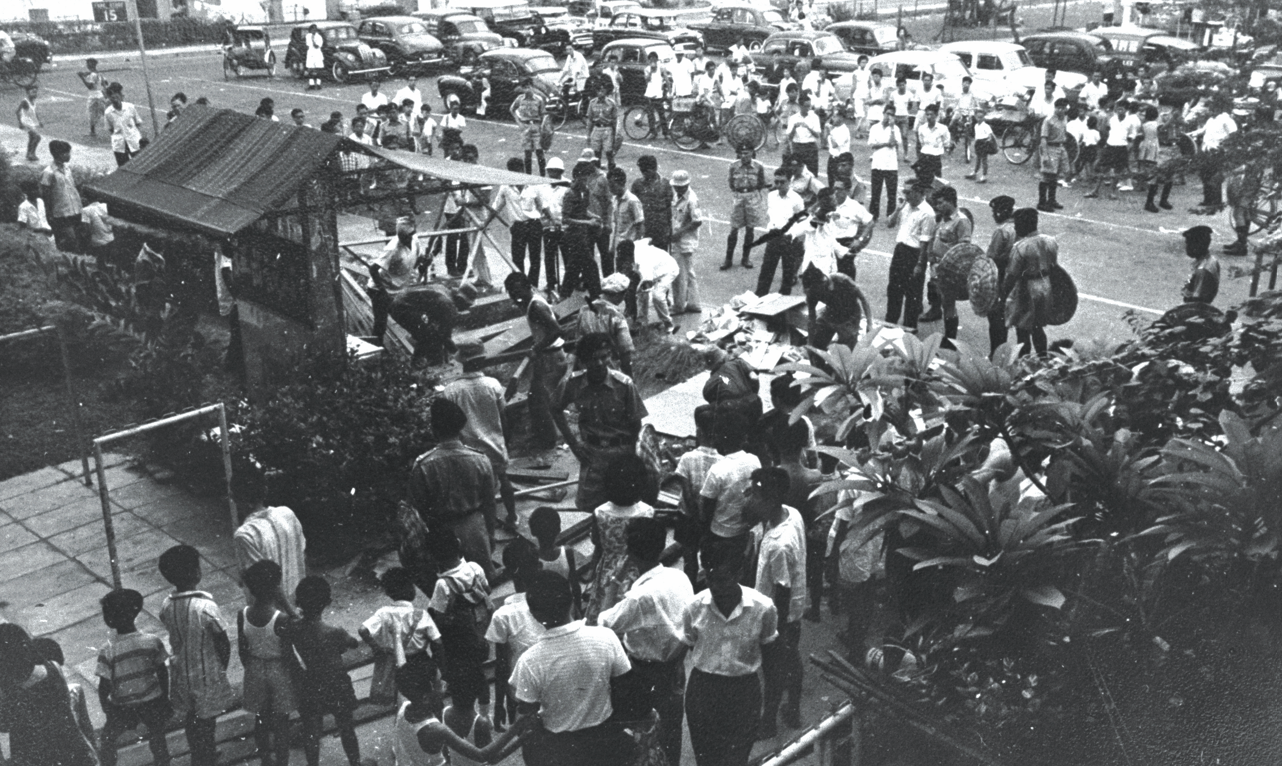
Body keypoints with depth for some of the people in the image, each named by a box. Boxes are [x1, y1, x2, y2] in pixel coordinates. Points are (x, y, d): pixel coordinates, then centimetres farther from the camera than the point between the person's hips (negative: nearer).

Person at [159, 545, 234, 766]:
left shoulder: (166, 606, -12)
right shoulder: (206, 607, -29)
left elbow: (175, 638, 2)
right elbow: (224, 645, -18)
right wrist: (222, 668, 1)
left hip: (181, 674, 6)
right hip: (207, 676, -6)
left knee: (191, 723, 26)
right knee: (206, 724, 13)